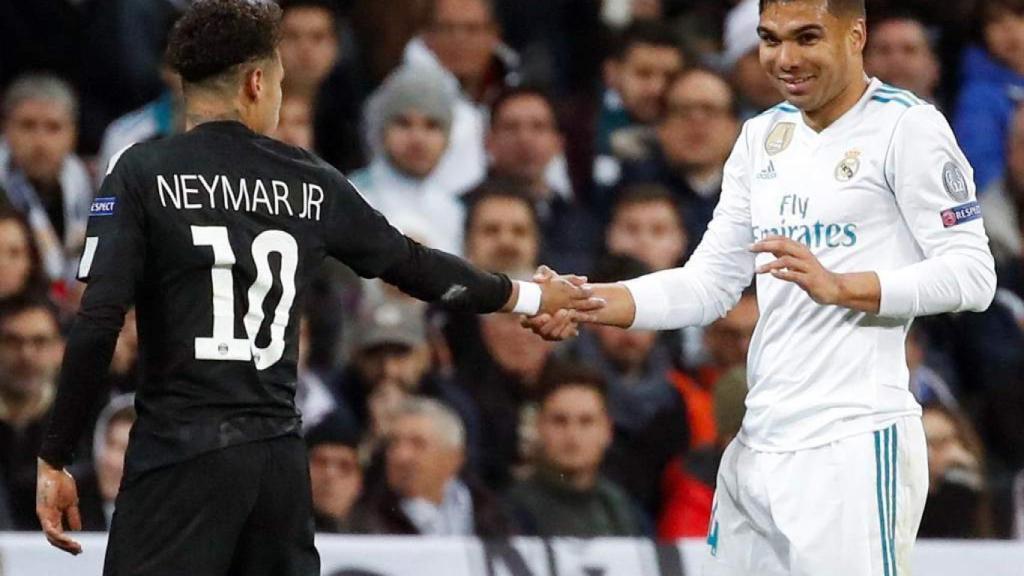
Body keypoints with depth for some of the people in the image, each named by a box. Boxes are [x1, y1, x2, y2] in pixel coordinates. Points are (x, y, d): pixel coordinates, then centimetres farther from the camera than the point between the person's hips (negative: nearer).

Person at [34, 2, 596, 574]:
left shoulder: (143, 173, -3)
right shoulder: (310, 183, 9)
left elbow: (97, 326, -10)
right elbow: (415, 265, 21)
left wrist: (55, 460, -4)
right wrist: (528, 296, 38)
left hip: (182, 452, -4)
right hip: (280, 457, 4)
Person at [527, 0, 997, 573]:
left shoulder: (907, 127, -5)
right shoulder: (763, 137, 17)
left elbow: (972, 274, -12)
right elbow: (710, 283, 16)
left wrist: (838, 286, -24)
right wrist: (586, 303, 2)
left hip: (853, 445, -7)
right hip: (759, 442, 7)